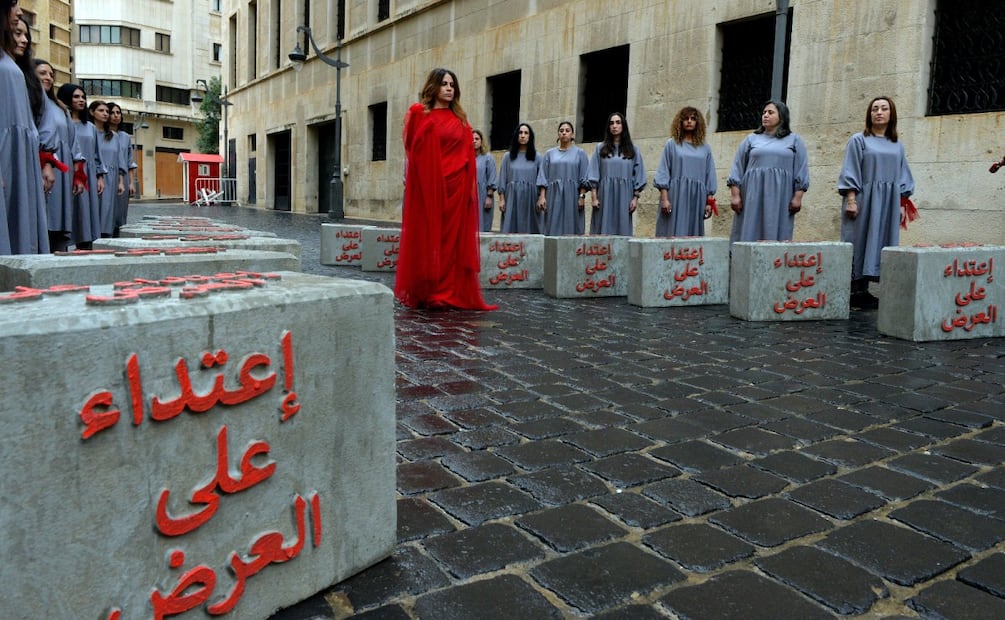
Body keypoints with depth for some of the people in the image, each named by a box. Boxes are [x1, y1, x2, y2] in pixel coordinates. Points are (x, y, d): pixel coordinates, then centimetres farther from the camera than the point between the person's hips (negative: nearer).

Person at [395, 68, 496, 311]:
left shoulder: (460, 119, 16)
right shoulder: (419, 113, 4)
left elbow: (468, 155, 13)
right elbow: (414, 150, -2)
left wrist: (469, 187, 4)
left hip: (456, 188, 4)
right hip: (429, 185, -4)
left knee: (454, 240, 3)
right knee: (428, 238, -2)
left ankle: (452, 293, 8)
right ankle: (426, 293, 4)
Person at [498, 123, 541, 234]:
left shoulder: (536, 157, 8)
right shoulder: (508, 156, 10)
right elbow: (502, 179, 8)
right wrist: (501, 199, -1)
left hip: (531, 198, 0)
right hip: (512, 199, 0)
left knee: (530, 229, -2)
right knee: (511, 230, -3)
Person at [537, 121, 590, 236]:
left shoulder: (580, 153, 7)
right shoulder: (550, 153, 12)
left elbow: (584, 178, 1)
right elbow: (543, 177, 7)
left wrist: (582, 196, -9)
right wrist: (542, 196, -3)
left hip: (572, 196, -2)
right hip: (554, 196, 2)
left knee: (571, 229, -3)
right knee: (553, 229, -1)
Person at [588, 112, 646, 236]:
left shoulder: (632, 150, 10)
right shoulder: (600, 148, 9)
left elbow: (638, 176, 8)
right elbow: (594, 175, 4)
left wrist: (635, 198, -1)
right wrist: (594, 197, -5)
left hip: (624, 197, 1)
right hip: (604, 197, 0)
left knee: (622, 231, -1)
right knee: (603, 231, -4)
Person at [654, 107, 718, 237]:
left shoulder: (704, 148, 13)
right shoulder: (672, 144, 6)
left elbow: (709, 176, 12)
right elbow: (663, 173, 1)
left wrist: (709, 202, 5)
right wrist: (664, 199, -9)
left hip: (697, 199, 3)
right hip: (676, 197, -2)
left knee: (693, 233, 2)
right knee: (674, 235, -7)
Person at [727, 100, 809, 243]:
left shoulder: (794, 140, 11)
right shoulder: (751, 139, 13)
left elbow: (801, 170, 6)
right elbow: (738, 168, 8)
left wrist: (797, 197, -4)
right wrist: (735, 195, -2)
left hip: (780, 199, 0)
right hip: (753, 197, 1)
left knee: (777, 237, -3)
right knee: (749, 235, -4)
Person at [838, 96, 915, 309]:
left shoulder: (897, 145, 15)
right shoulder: (858, 140, 1)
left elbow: (902, 177, 15)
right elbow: (850, 172, -5)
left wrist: (902, 204, 8)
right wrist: (850, 199, -15)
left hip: (889, 203, 5)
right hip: (864, 200, -5)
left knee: (881, 244, 2)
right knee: (861, 243, -5)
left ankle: (863, 291, 5)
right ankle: (856, 291, -3)